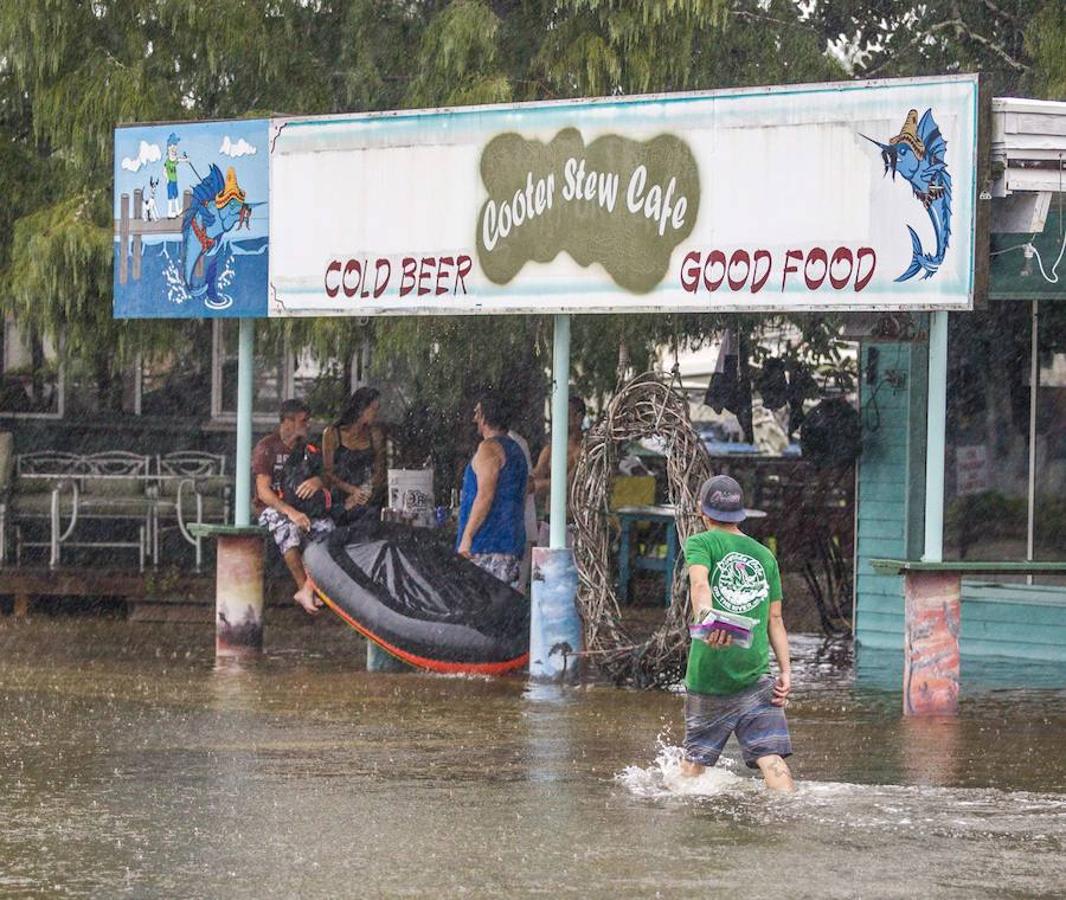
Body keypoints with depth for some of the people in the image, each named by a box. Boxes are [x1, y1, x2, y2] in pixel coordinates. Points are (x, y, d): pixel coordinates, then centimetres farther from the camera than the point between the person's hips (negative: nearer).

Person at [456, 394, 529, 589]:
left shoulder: (489, 448, -8)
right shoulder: (516, 451, 20)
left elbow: (485, 495, -18)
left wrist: (466, 537, -18)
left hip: (487, 545, -9)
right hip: (514, 547, 9)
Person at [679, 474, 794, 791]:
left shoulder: (701, 543, 4)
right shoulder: (765, 556, 17)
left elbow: (700, 582, -18)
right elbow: (775, 620, 13)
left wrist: (705, 615, -37)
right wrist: (786, 670, 10)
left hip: (709, 672, -2)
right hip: (756, 672, 2)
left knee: (695, 758, 12)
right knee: (771, 758, -8)